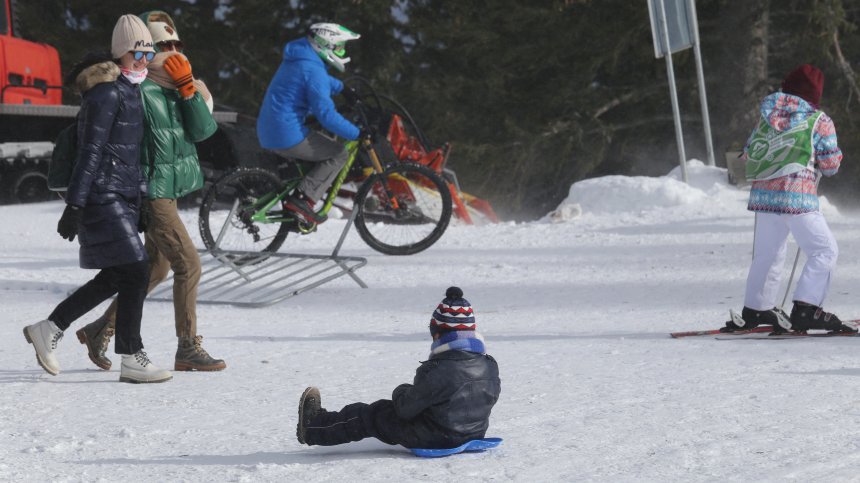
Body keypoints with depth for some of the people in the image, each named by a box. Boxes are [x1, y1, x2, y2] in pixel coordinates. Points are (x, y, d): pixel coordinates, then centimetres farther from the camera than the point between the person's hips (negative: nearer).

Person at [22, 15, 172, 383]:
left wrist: (140, 202, 23)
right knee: (134, 272, -10)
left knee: (114, 277, 12)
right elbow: (90, 152, -17)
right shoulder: (107, 94, -13)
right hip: (105, 198, -10)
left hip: (124, 198, 10)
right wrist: (74, 206, -20)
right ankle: (131, 360, -5)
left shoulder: (130, 93, 16)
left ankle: (49, 328, 21)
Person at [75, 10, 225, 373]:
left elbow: (203, 130, -3)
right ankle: (188, 349, -4)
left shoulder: (177, 91, 9)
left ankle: (100, 329, 29)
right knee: (188, 264, -11)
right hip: (152, 191, -9)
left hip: (170, 190, 9)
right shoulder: (138, 91, -15)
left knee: (156, 269, 17)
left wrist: (188, 88, -13)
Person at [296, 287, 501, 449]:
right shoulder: (490, 366, -6)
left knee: (370, 415, 12)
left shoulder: (436, 372, -27)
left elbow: (406, 407, -17)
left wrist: (401, 392, 9)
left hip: (434, 439, -7)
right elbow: (491, 397, 11)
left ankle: (313, 428, 31)